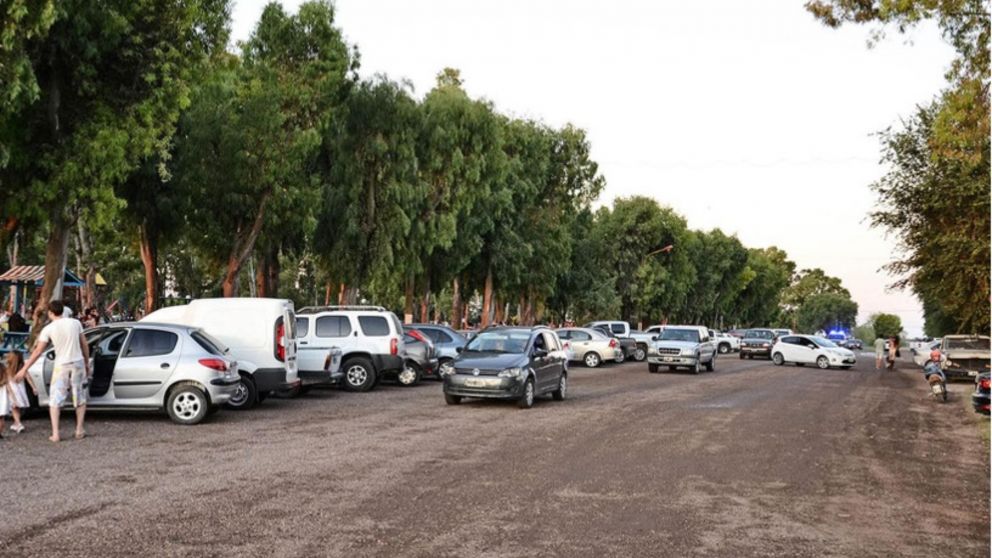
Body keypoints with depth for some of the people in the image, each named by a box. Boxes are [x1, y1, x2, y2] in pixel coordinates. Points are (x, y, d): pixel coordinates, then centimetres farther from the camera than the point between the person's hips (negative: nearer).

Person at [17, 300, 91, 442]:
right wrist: (87, 364, 17)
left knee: (55, 400, 7)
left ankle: (55, 434, 0)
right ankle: (79, 430, 14)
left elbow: (38, 352, -5)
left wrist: (24, 369, 2)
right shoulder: (75, 323, 1)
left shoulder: (48, 329, -5)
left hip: (61, 366, -2)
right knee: (80, 398, 14)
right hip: (78, 363, 2)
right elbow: (85, 346, 6)